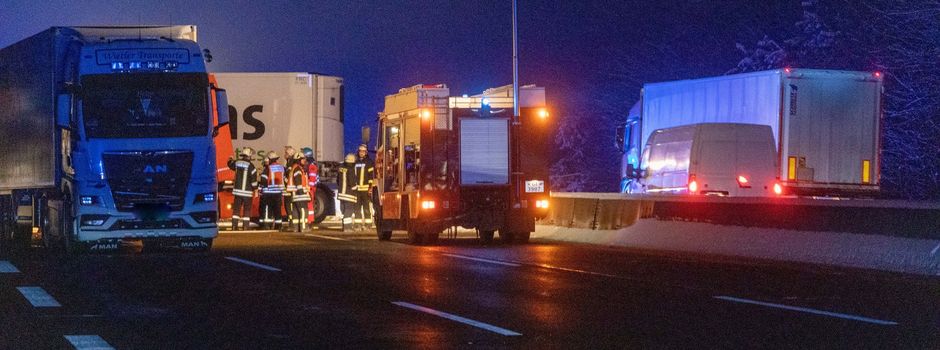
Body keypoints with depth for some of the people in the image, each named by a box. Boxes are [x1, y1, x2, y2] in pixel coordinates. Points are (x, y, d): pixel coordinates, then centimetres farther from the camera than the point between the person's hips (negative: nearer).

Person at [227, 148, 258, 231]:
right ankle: (245, 227, -1)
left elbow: (230, 164, 24)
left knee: (236, 209, 10)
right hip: (247, 192, -4)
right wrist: (255, 189, -3)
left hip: (237, 190, 4)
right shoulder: (250, 166, -13)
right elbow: (254, 178, -12)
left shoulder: (236, 163, 1)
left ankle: (234, 226, 7)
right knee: (247, 210, 3)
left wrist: (230, 160, 44)